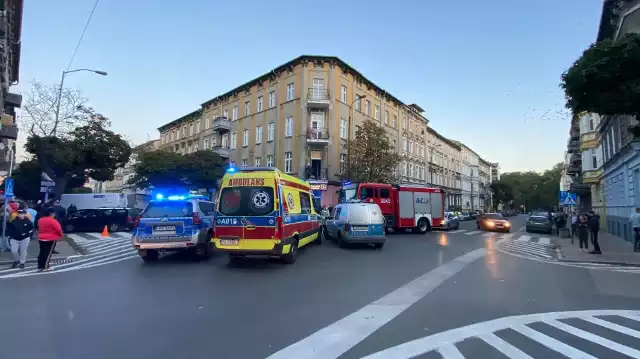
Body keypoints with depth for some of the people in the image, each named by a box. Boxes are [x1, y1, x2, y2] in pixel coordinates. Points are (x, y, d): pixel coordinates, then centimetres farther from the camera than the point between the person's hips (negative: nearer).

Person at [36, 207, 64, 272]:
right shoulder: (52, 221, -17)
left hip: (41, 238, 7)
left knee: (42, 253, 11)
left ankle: (40, 267, 14)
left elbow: (39, 228, 17)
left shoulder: (40, 220, 7)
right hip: (51, 239, -7)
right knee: (48, 253, 0)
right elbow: (58, 229, -16)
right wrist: (61, 235, 1)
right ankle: (45, 267, 3)